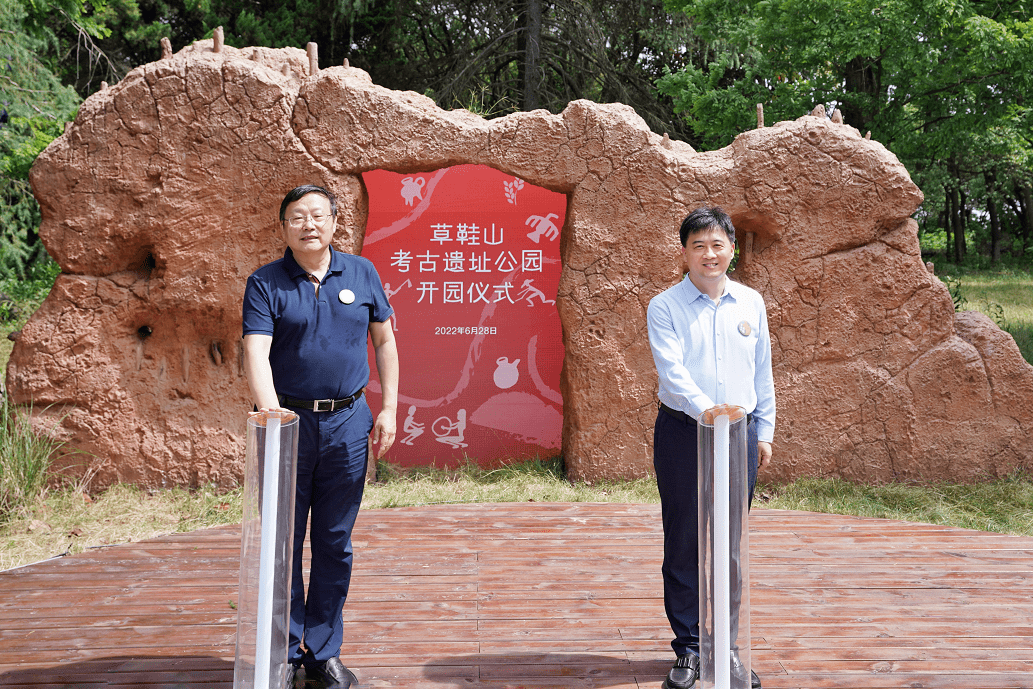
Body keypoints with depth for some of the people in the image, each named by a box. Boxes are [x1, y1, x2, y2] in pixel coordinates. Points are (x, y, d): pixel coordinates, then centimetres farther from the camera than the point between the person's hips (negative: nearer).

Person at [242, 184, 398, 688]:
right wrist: (273, 416, -29)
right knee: (283, 542, 6)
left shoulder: (362, 274, 6)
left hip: (347, 422, 2)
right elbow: (256, 354, -14)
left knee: (335, 543, 9)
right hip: (288, 421, -1)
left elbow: (384, 341, 12)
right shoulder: (264, 283, -2)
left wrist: (389, 409, 4)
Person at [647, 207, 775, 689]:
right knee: (684, 543, 3)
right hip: (683, 433, -3)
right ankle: (688, 649, 16)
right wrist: (705, 409, -32)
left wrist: (764, 431, 13)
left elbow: (762, 371, 15)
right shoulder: (665, 307, -3)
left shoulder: (751, 302, 9)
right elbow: (671, 368, -17)